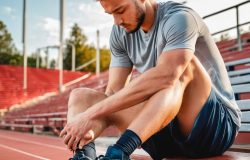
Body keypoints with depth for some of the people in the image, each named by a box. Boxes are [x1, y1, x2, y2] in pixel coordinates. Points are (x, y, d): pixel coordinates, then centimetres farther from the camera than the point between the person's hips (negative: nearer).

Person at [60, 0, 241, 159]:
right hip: (166, 132, 5)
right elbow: (114, 91, -5)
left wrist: (93, 113, -34)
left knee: (183, 65, -34)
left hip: (218, 124, -5)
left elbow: (165, 76, -35)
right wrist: (91, 127, -24)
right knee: (80, 96, -4)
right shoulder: (120, 33, 1)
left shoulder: (179, 18, -17)